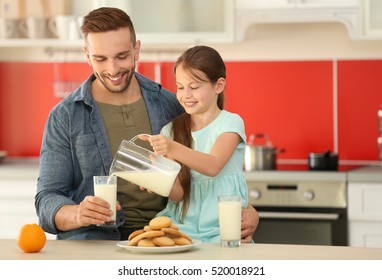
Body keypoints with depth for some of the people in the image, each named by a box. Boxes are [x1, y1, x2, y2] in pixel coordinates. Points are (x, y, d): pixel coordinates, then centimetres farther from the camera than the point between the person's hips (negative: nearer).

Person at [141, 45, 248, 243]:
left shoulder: (230, 123, -1)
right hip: (183, 225, 3)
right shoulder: (171, 131, 8)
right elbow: (178, 193, 0)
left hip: (221, 228, -2)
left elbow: (213, 166, -19)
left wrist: (173, 149, -34)